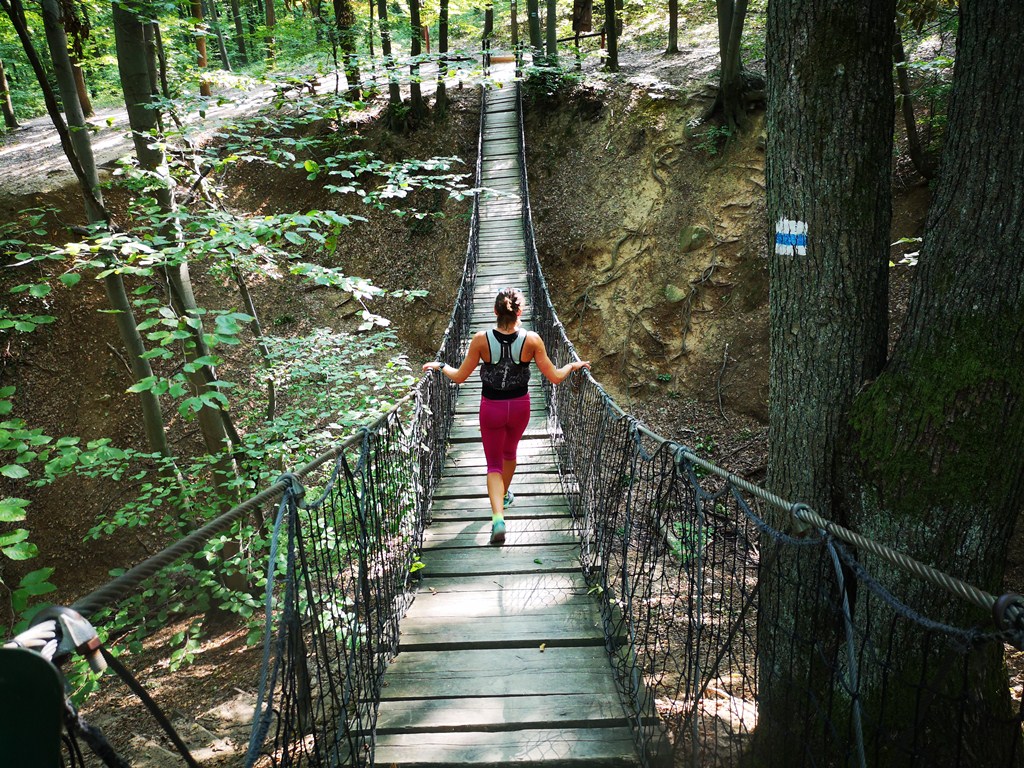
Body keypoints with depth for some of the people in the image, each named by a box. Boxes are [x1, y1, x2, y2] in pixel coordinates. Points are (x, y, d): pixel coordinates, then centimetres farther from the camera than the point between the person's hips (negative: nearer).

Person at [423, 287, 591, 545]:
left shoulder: (481, 339, -16)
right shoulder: (532, 340, -16)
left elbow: (459, 377, -7)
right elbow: (556, 377, -9)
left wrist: (439, 366, 11)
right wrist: (574, 365, 10)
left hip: (491, 408, -1)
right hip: (520, 406, 2)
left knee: (494, 464, 11)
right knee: (509, 452, 29)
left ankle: (498, 517, -10)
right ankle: (504, 495, 53)